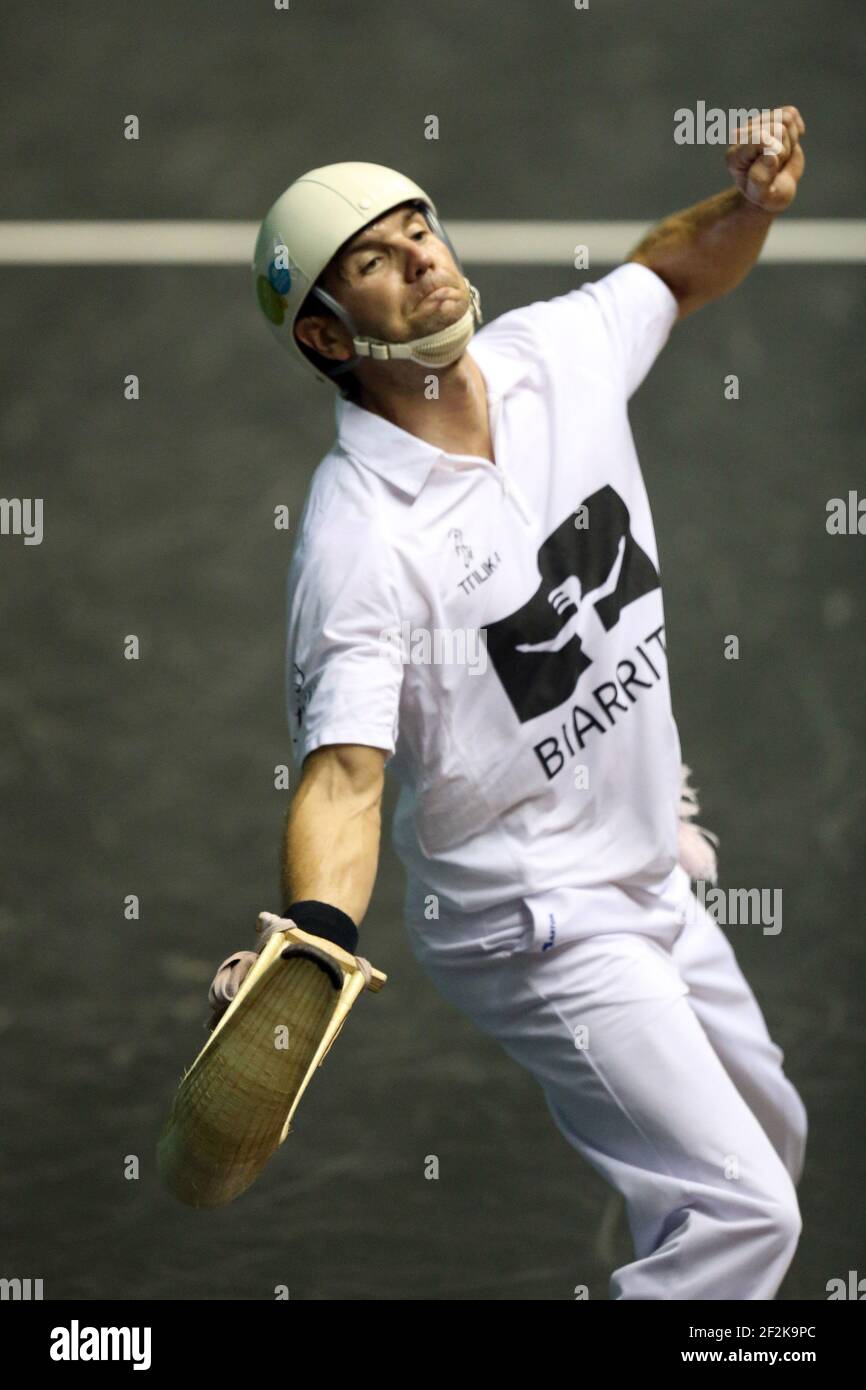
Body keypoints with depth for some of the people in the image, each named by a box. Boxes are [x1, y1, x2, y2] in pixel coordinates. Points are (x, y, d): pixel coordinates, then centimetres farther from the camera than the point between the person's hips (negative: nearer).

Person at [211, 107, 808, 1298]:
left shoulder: (559, 353, -5)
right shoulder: (358, 534, -25)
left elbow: (680, 270, 16)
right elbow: (344, 774, -31)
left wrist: (751, 202, -7)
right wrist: (313, 943, -49)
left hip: (655, 883, 8)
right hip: (538, 926, -8)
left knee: (768, 1143, 24)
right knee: (740, 1210, -15)